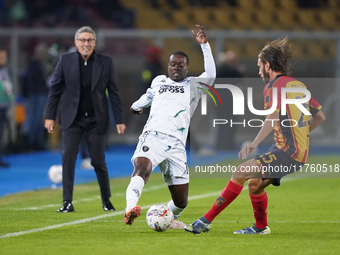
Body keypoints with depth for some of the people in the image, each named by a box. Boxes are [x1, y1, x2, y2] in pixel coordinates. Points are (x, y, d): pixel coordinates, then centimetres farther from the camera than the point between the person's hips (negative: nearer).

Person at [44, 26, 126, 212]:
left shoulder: (105, 63, -1)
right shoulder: (65, 60, -1)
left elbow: (113, 92, 1)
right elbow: (55, 89, 2)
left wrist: (119, 120, -2)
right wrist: (50, 116, -3)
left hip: (95, 120, 0)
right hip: (72, 119, 0)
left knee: (98, 161, 2)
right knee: (68, 159, -7)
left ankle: (106, 200, 19)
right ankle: (67, 202, -3)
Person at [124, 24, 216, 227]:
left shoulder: (194, 86, 15)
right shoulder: (159, 81, 24)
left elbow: (210, 75, -6)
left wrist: (204, 45, -12)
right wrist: (137, 106, 66)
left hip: (176, 145, 0)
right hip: (152, 137, 0)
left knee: (181, 202, 2)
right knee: (142, 167, -35)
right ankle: (130, 208, -57)